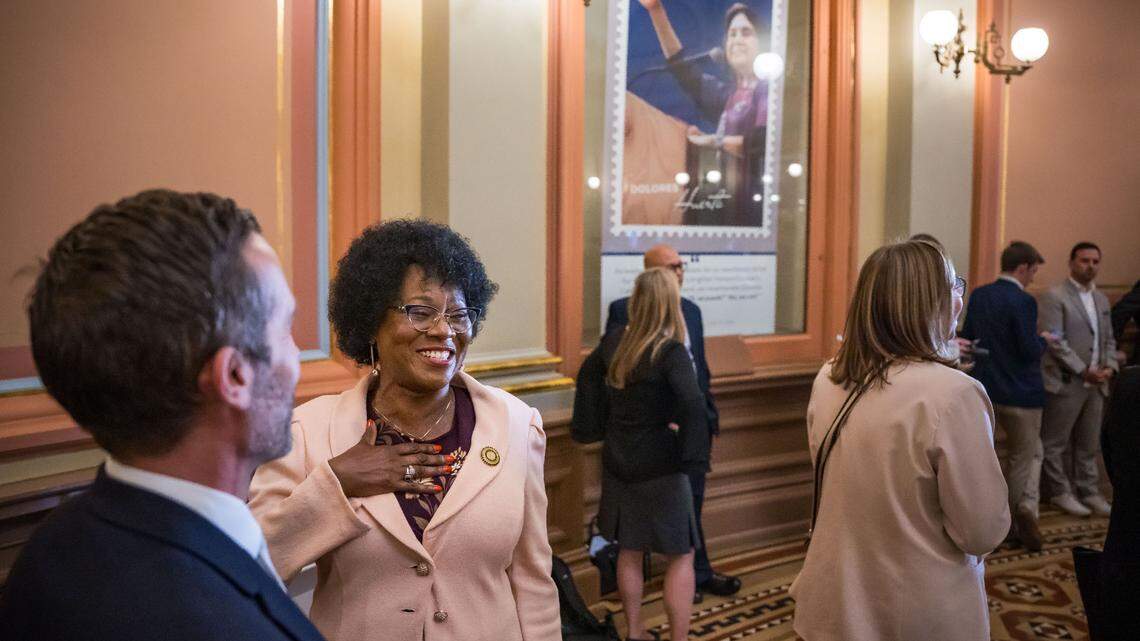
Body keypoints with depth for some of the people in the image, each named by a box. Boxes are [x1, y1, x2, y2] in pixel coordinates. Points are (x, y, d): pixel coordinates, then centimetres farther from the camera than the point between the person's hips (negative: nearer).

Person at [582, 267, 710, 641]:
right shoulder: (671, 351, -20)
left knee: (630, 551, 19)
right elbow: (693, 406, -32)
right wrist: (691, 461, -23)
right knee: (680, 558, 6)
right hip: (659, 467, -6)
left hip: (618, 462, 6)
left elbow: (587, 378, 18)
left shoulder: (614, 341, 0)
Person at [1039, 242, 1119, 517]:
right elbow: (1054, 340, -15)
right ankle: (1060, 492, 14)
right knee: (1055, 443, 3)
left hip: (1095, 384, 7)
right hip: (1064, 382, -7)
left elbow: (1108, 339, 19)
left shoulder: (1101, 300, 16)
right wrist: (1083, 371, -16)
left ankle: (1088, 491, 24)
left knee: (1089, 444, 14)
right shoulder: (1054, 297, -9)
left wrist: (1110, 366, 0)